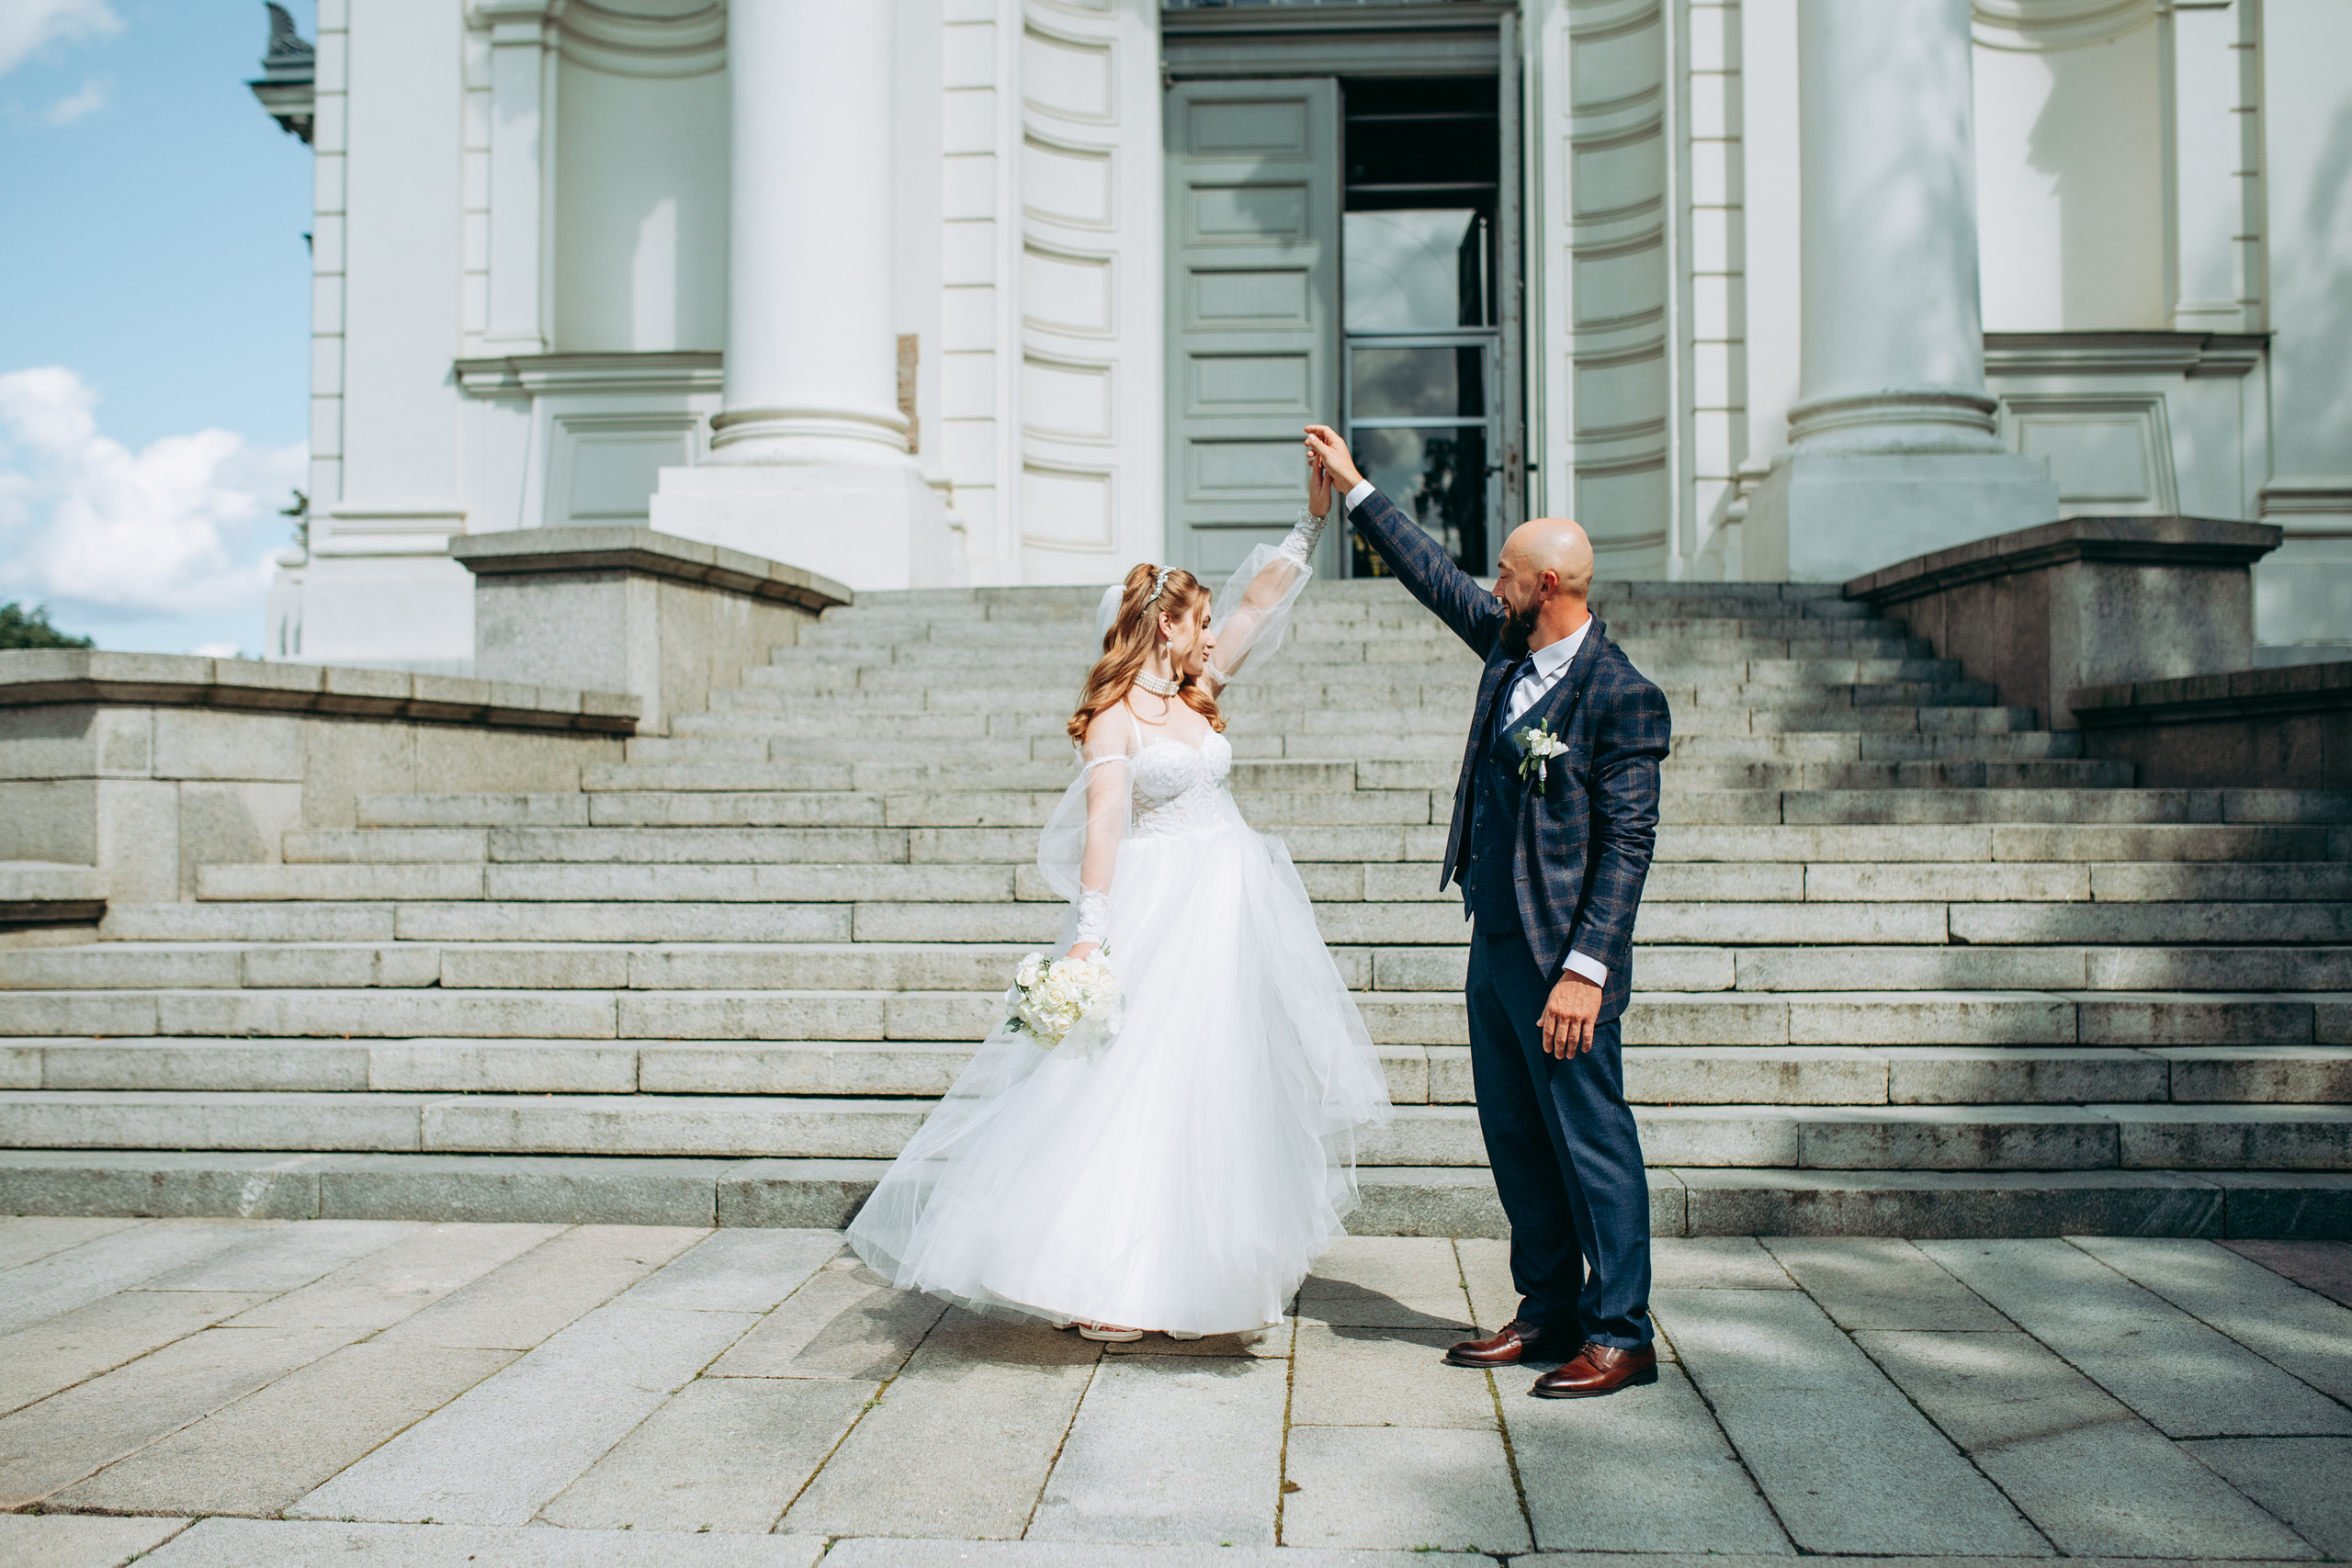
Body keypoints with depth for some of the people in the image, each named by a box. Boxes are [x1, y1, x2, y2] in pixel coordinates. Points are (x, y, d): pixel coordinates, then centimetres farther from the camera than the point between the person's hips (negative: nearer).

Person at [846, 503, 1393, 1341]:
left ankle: (1193, 1262, 22)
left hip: (1230, 909, 8)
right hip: (1159, 913, -8)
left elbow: (1258, 599, 14)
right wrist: (1090, 934, -27)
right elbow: (1101, 821, -18)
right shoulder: (1115, 714, -9)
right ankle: (1099, 1280, -3)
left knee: (1223, 1079, 11)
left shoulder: (1194, 693, 12)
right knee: (1139, 1079, -8)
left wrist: (1314, 518, 12)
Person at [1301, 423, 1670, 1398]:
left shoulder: (1620, 695, -15)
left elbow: (1628, 843, -17)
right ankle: (1549, 1311, 28)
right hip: (1494, 943, 9)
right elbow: (1435, 577, 22)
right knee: (1515, 1141, 15)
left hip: (1562, 955, -9)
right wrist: (1352, 487, 26)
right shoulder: (1511, 648, 8)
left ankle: (1620, 1335, 12)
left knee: (1591, 1144, 0)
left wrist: (1585, 968, -22)